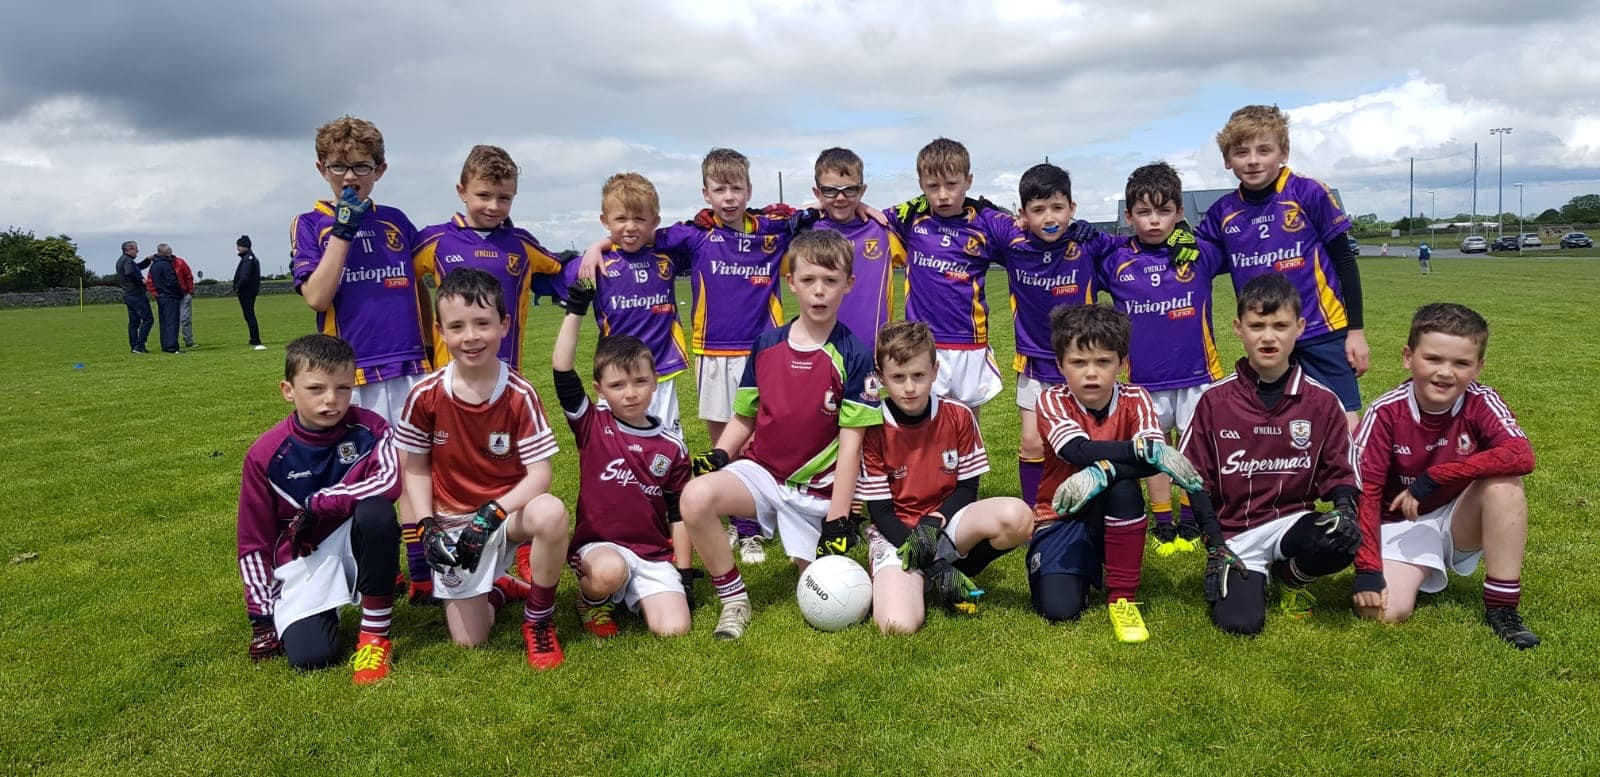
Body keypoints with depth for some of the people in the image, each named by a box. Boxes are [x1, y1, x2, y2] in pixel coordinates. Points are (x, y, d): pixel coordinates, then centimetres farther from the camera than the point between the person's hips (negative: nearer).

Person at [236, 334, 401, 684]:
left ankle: (375, 632, -18)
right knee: (309, 656, -22)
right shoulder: (266, 455, -8)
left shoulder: (368, 429, -9)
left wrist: (317, 504, -25)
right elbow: (254, 542, 0)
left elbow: (389, 481, -28)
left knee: (377, 510, -34)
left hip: (354, 543, 1)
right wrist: (262, 616, -1)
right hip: (302, 557, 0)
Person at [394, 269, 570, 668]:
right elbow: (415, 469, 1)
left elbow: (539, 475, -16)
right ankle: (499, 589, 33)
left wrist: (490, 514, -27)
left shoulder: (520, 394, -14)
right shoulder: (425, 395, -11)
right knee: (468, 640, -4)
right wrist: (427, 528, -10)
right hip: (452, 524, 1)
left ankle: (539, 619, -12)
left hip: (508, 513, -1)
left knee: (552, 513, -37)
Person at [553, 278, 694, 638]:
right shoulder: (591, 424, -1)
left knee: (673, 628, -18)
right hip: (598, 545, -1)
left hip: (654, 554, 2)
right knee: (610, 570, -37)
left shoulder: (672, 446, 2)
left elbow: (678, 514, 7)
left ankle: (634, 594, 15)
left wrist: (683, 573, 4)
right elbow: (562, 369, -13)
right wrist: (575, 310, -14)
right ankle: (591, 599, 0)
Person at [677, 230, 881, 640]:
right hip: (761, 471, 2)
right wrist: (716, 455, -9)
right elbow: (743, 418, 11)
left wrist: (838, 518, -12)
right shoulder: (766, 344, 2)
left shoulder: (854, 356, -8)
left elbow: (851, 441, -9)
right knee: (696, 495, -29)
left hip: (818, 491, -2)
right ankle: (734, 600, -8)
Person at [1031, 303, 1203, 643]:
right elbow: (1080, 451, -30)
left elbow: (1156, 460, -25)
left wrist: (1100, 474, -38)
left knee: (1123, 484, -34)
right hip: (1061, 520, -1)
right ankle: (1084, 570, 14)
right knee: (1059, 609, -23)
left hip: (1113, 518, 1)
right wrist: (1145, 446, -37)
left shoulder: (1135, 399, -8)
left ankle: (1122, 597, -18)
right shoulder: (1052, 400, -12)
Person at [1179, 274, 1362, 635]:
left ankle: (1291, 576, 4)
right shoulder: (1215, 400, -4)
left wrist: (1345, 510, -19)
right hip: (1235, 532, -1)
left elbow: (1339, 470, 4)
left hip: (1294, 521, 2)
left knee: (1343, 540, -32)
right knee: (1240, 622, -22)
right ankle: (1252, 575, 16)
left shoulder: (1322, 401, -1)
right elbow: (1195, 477, -1)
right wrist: (1215, 547, -6)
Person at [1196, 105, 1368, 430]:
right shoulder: (1222, 212, 2)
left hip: (1322, 332, -3)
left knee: (1345, 431, -5)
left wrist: (1356, 329, -3)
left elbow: (1345, 263, -2)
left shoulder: (1310, 194, -7)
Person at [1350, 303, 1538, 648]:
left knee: (1503, 481, -29)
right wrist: (1367, 571, -24)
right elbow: (1364, 491, -18)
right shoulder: (1386, 412, -17)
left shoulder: (1481, 403, -14)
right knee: (1385, 613, -24)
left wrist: (1434, 477, -34)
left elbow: (1521, 455, -33)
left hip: (1460, 525, 1)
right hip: (1401, 525, -1)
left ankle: (1502, 607, -18)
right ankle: (1416, 574, 13)